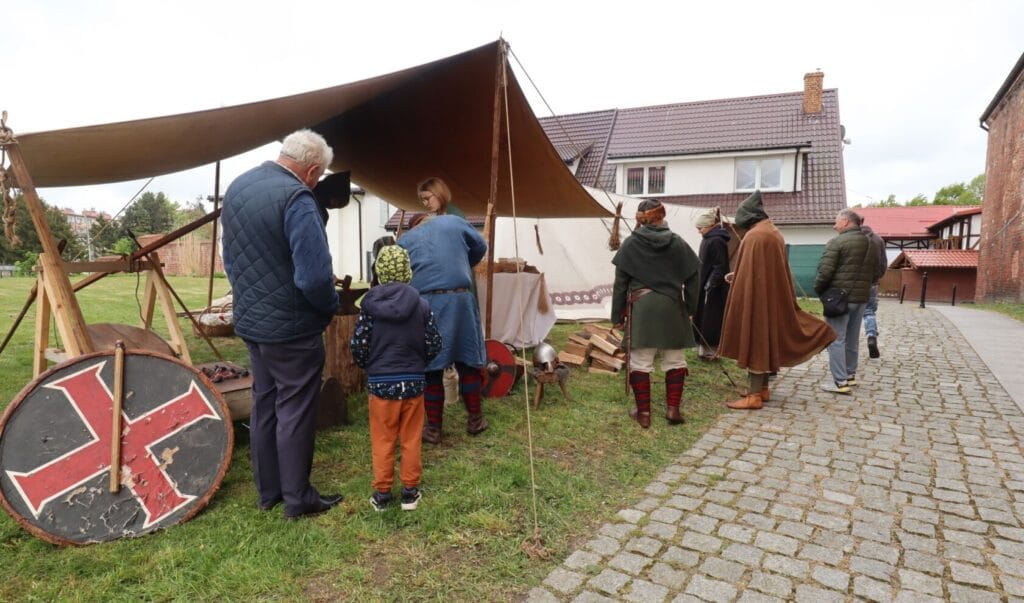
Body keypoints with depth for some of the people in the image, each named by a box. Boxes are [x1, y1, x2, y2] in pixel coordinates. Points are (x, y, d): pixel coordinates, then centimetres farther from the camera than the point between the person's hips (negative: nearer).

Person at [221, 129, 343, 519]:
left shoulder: (237, 188, 7)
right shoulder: (296, 198, -21)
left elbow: (230, 258, 15)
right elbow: (314, 275, -27)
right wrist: (330, 306, -8)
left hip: (250, 321, 8)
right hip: (292, 327, -8)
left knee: (264, 405, 17)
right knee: (295, 411, 4)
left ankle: (268, 491, 30)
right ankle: (298, 498, 17)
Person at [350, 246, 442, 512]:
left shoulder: (370, 304, -9)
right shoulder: (421, 304, -6)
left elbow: (358, 347, -7)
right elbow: (434, 345, -2)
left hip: (380, 382, 0)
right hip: (413, 382, 1)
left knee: (382, 440, 12)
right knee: (411, 440, 13)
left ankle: (382, 493, 22)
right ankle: (410, 491, 22)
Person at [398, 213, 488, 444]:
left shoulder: (404, 240, 18)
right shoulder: (453, 221, 17)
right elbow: (480, 247, 25)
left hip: (425, 302, 0)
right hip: (459, 298, 0)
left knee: (431, 366, 8)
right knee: (468, 360, 13)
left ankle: (433, 428, 16)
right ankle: (475, 420, 26)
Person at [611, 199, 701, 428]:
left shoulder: (630, 244, -2)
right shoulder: (678, 243, 3)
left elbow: (620, 282, -2)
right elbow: (693, 277, 5)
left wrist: (618, 313, 4)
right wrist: (690, 307, 13)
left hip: (640, 308, -1)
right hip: (672, 307, 2)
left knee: (640, 362, 6)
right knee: (675, 360, 14)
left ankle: (643, 413, 10)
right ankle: (673, 408, 16)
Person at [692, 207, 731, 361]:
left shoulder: (717, 241, -18)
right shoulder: (709, 239, 12)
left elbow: (720, 267, -22)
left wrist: (711, 283, -24)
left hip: (714, 289, -10)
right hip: (705, 286, 10)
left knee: (711, 319, -2)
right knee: (702, 317, 14)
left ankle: (711, 350, 6)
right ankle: (704, 346, 23)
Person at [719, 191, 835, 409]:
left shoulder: (754, 236, -18)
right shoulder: (773, 232, 13)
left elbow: (751, 271, -20)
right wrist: (737, 276, 22)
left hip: (756, 297, -10)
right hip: (773, 297, 10)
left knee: (755, 340, -5)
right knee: (766, 339, 15)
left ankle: (754, 396, -1)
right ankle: (762, 389, 24)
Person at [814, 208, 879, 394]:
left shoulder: (837, 242, -13)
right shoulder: (871, 244, 11)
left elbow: (825, 271, -17)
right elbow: (875, 273, 15)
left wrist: (818, 289, -2)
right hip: (861, 298, 7)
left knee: (836, 339, -4)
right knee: (852, 339, 17)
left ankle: (840, 382, -5)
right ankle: (850, 375, 27)